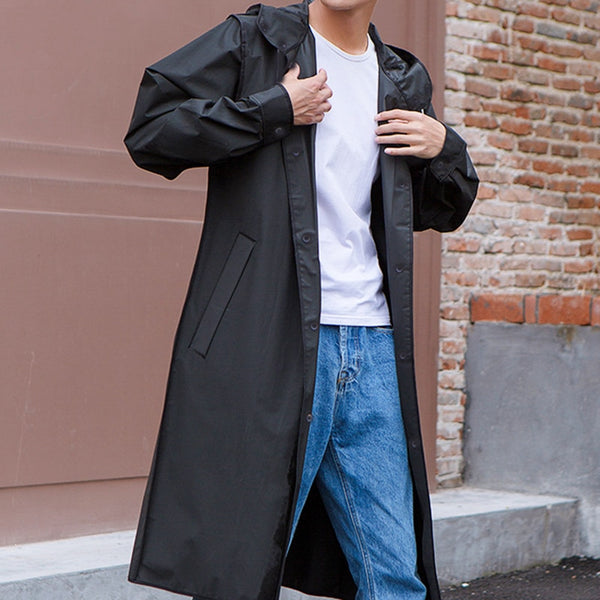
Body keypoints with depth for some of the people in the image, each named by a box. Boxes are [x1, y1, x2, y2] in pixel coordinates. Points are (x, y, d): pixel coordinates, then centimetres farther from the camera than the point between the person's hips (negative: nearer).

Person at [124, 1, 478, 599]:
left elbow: (441, 212, 28)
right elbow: (149, 129, -7)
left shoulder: (404, 80, 19)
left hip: (373, 348, 5)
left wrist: (444, 149, 7)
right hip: (267, 347, -5)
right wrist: (276, 110, -11)